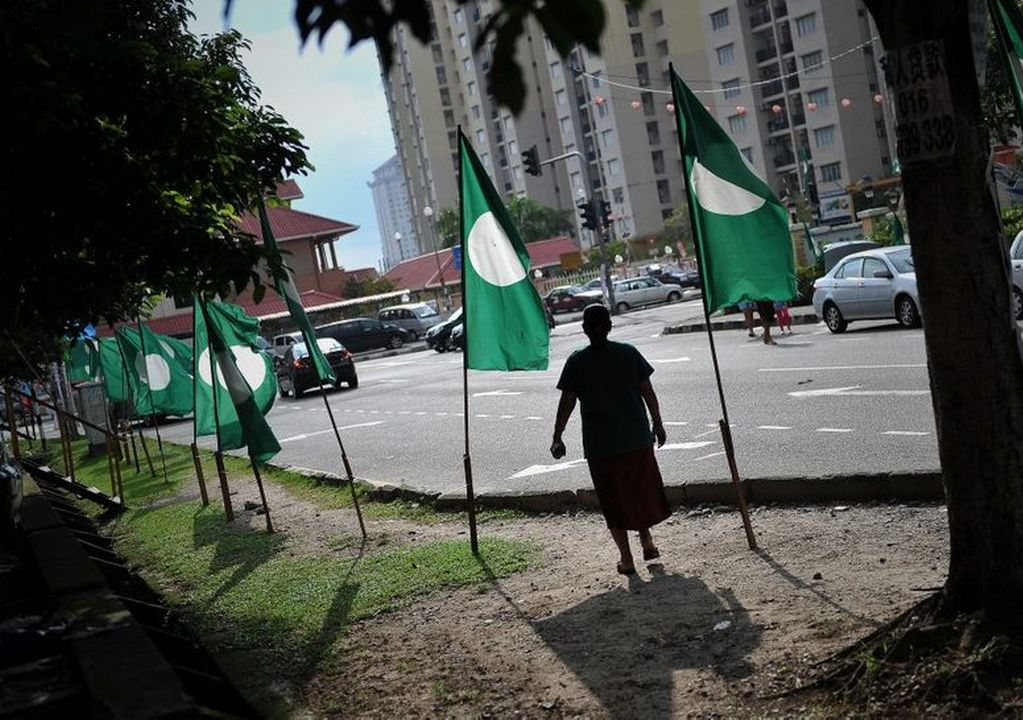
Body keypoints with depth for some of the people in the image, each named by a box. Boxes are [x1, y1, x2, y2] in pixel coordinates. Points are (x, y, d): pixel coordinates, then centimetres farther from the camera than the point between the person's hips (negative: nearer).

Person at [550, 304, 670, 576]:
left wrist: (557, 438, 0)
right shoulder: (629, 353, -2)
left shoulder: (577, 362, -6)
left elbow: (566, 403, -7)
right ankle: (647, 540, 29)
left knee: (614, 500, 9)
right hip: (637, 439, 2)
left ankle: (626, 558, 11)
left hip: (600, 445, -1)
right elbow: (648, 393, 1)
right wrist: (658, 424, 12)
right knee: (642, 489, 22)